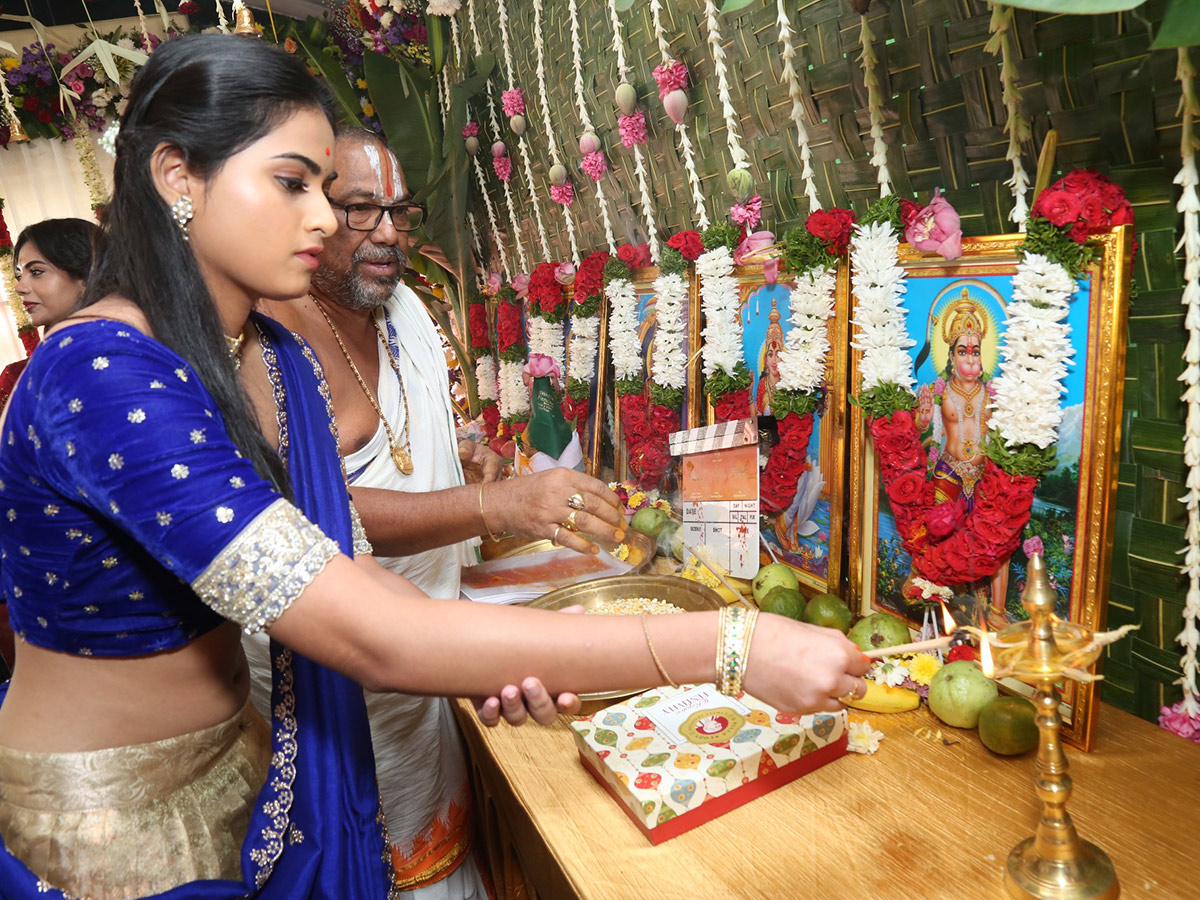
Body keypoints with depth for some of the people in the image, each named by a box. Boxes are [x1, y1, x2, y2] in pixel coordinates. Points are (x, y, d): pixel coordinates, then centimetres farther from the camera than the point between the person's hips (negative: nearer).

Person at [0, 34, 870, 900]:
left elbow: (341, 570, -5)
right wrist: (724, 646, -36)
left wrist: (494, 660, -23)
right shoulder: (101, 375, -29)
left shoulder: (282, 362, -3)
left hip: (245, 778, 6)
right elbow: (374, 641, -36)